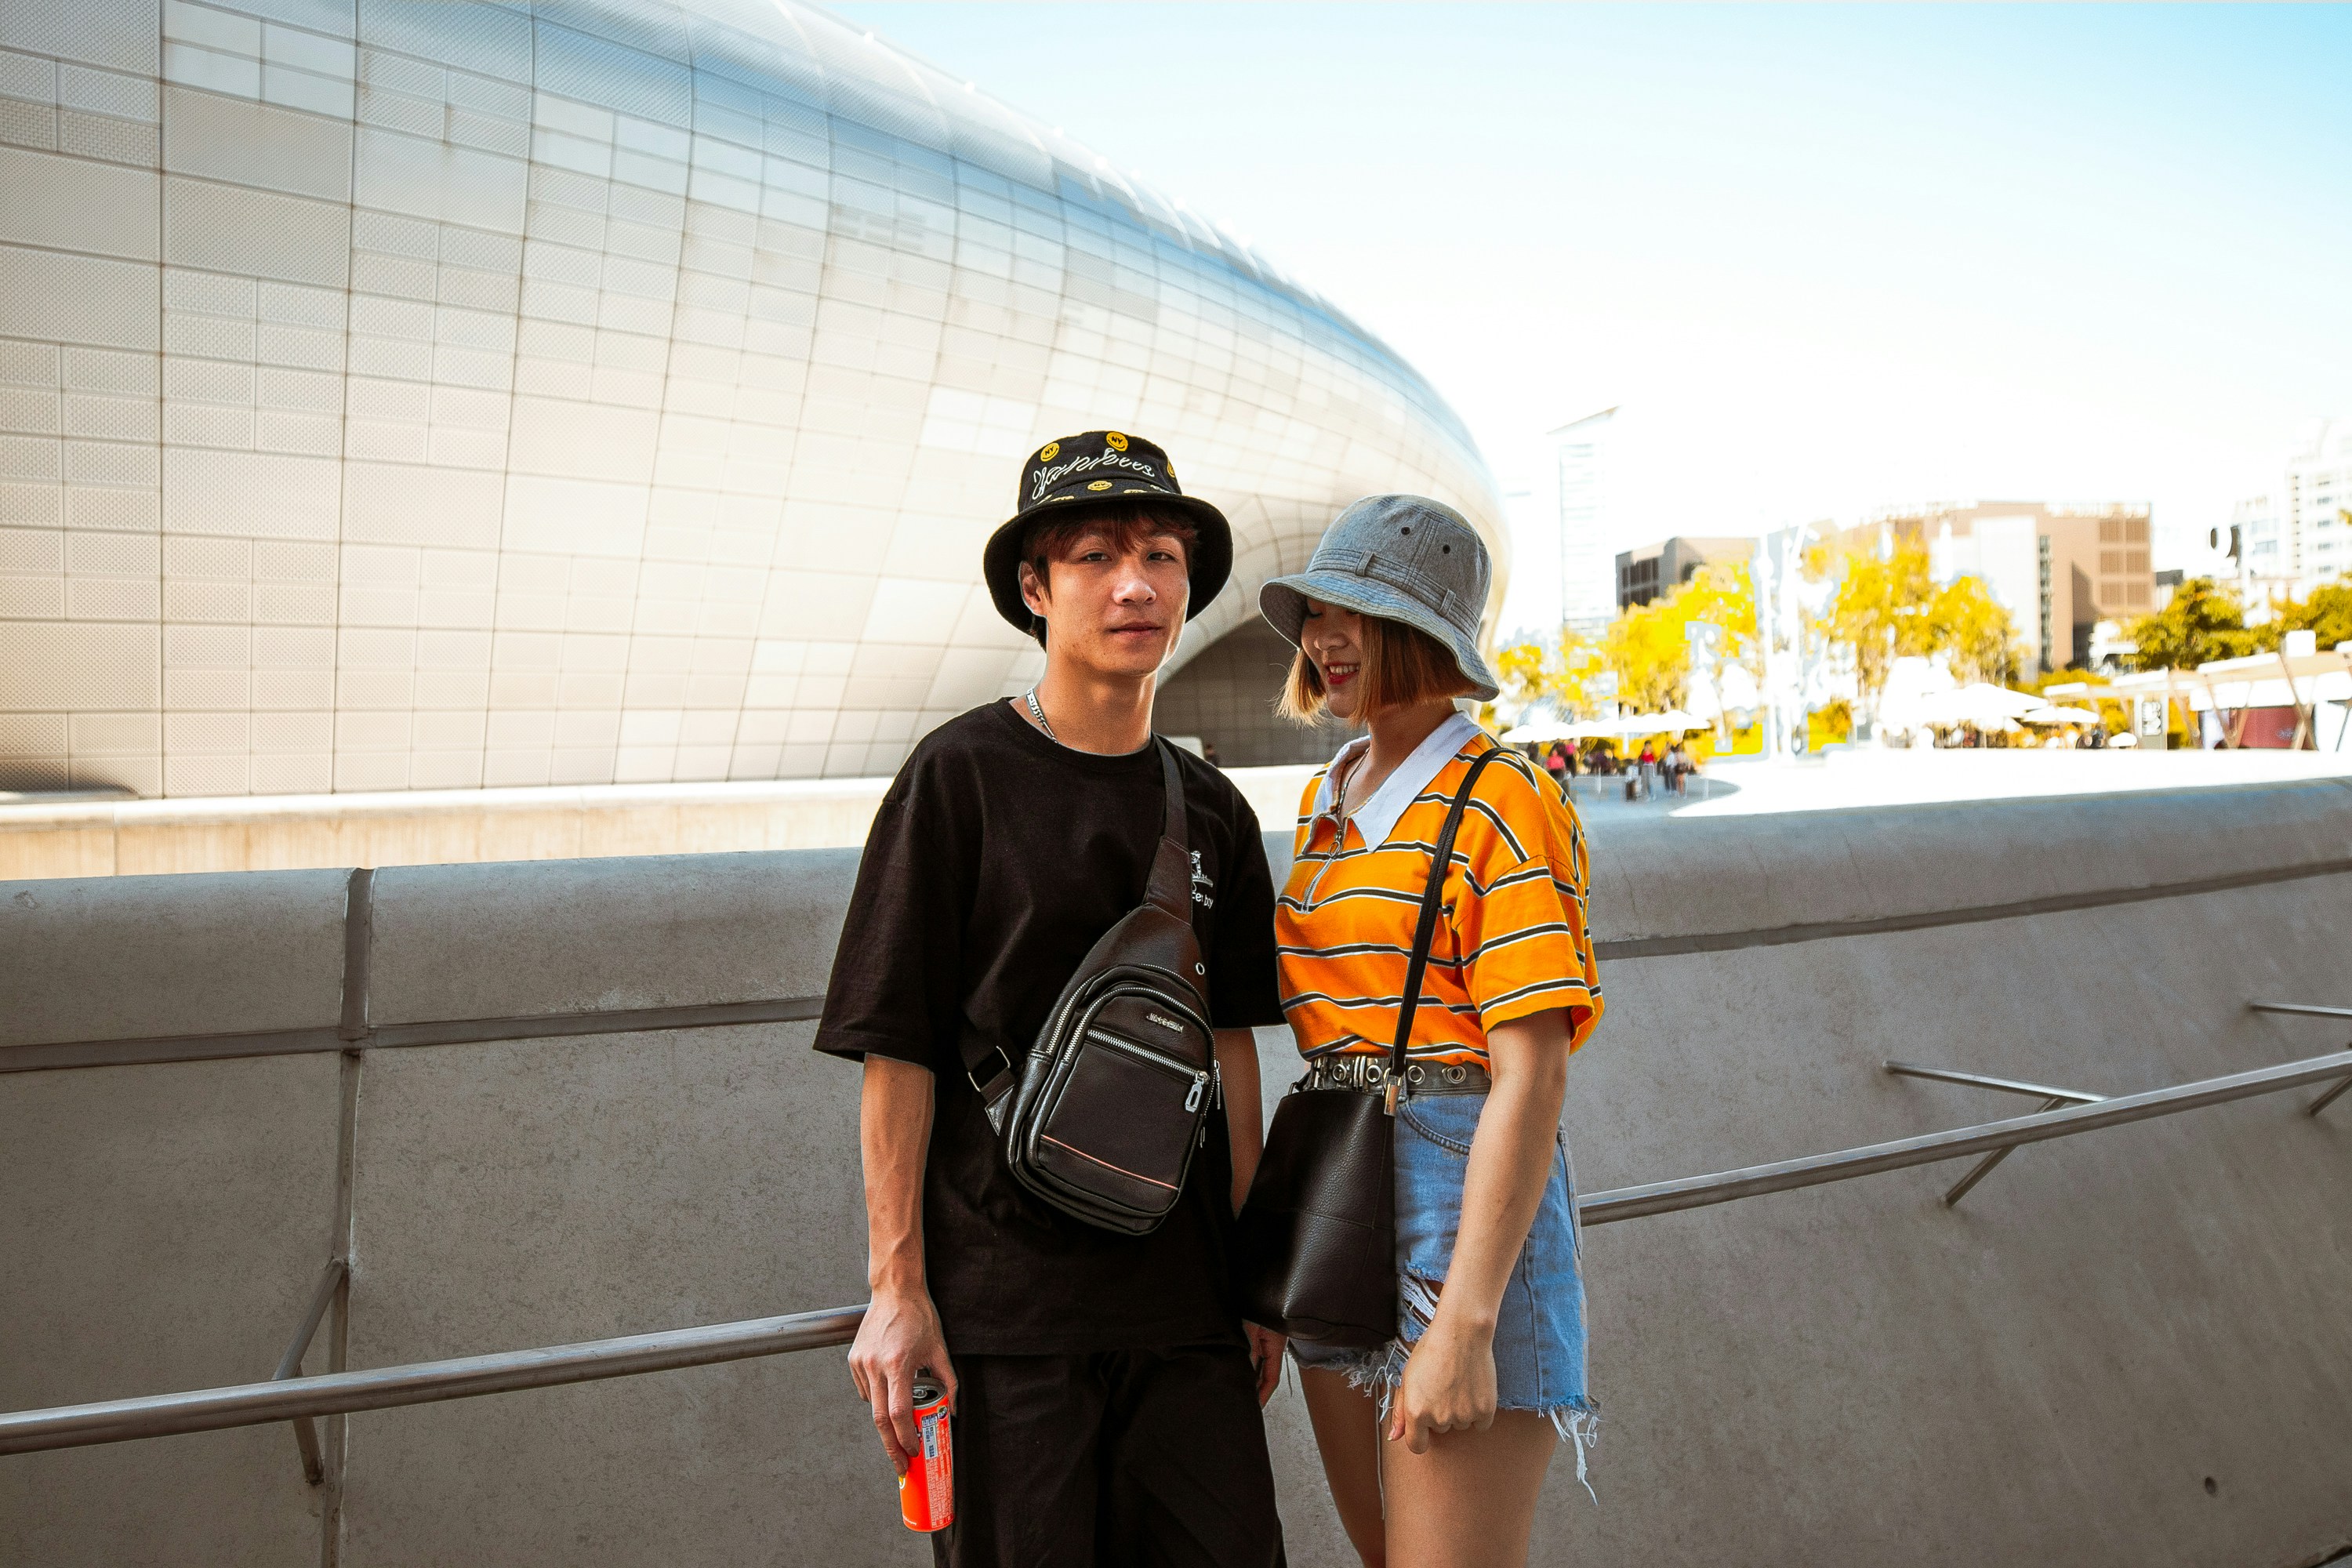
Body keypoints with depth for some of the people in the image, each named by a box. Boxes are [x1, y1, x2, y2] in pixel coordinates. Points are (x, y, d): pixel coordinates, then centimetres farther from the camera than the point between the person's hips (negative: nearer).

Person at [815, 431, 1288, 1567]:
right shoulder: (959, 775, -5)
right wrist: (895, 1291, -9)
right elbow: (896, 1049, -7)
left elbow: (1229, 1044, 13)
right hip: (1003, 1296, -4)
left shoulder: (1213, 810, 8)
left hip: (1183, 1295, 4)